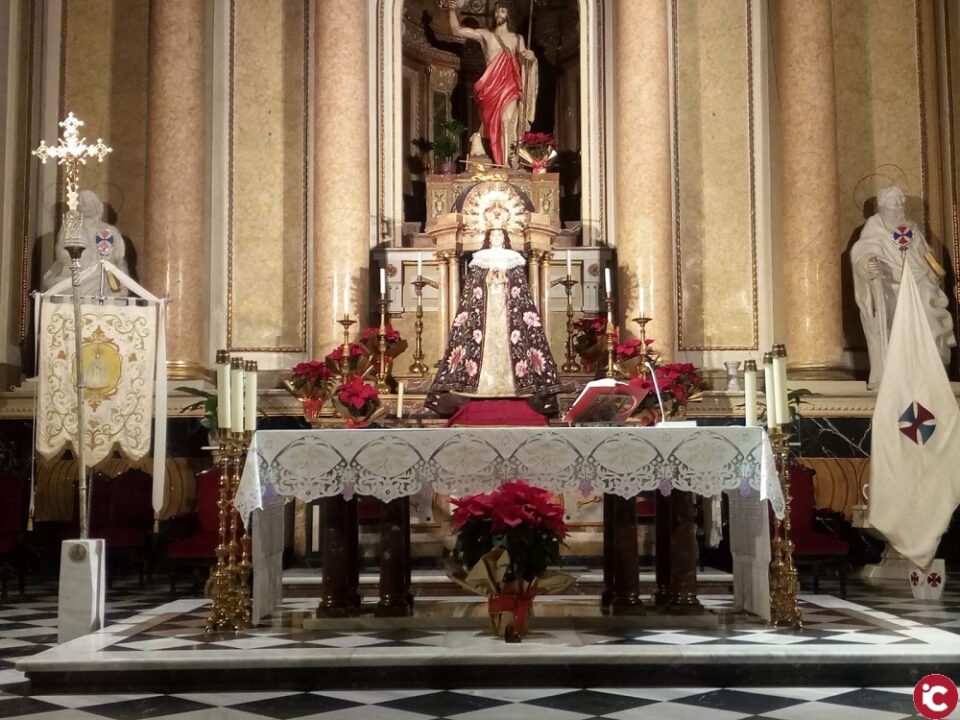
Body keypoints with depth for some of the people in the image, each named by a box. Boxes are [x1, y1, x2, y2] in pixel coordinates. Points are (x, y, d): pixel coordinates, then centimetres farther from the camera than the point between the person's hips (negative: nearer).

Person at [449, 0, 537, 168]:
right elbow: (457, 30, 7)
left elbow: (524, 64, 10)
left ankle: (511, 162, -19)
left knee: (507, 119, -21)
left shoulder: (517, 38, 16)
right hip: (491, 87, 1)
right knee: (494, 123, -4)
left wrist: (530, 57, -13)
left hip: (510, 85, -1)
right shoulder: (485, 34, 12)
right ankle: (501, 164, -1)